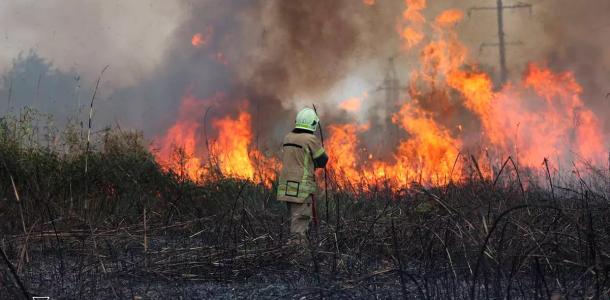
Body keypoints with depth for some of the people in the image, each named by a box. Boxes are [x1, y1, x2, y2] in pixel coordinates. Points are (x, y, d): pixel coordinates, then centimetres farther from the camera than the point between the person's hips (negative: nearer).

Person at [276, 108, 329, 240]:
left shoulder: (288, 138, 10)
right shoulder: (311, 139, -11)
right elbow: (322, 161, -3)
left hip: (286, 186, 7)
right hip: (302, 187, -7)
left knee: (294, 219, 15)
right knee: (300, 220, -6)